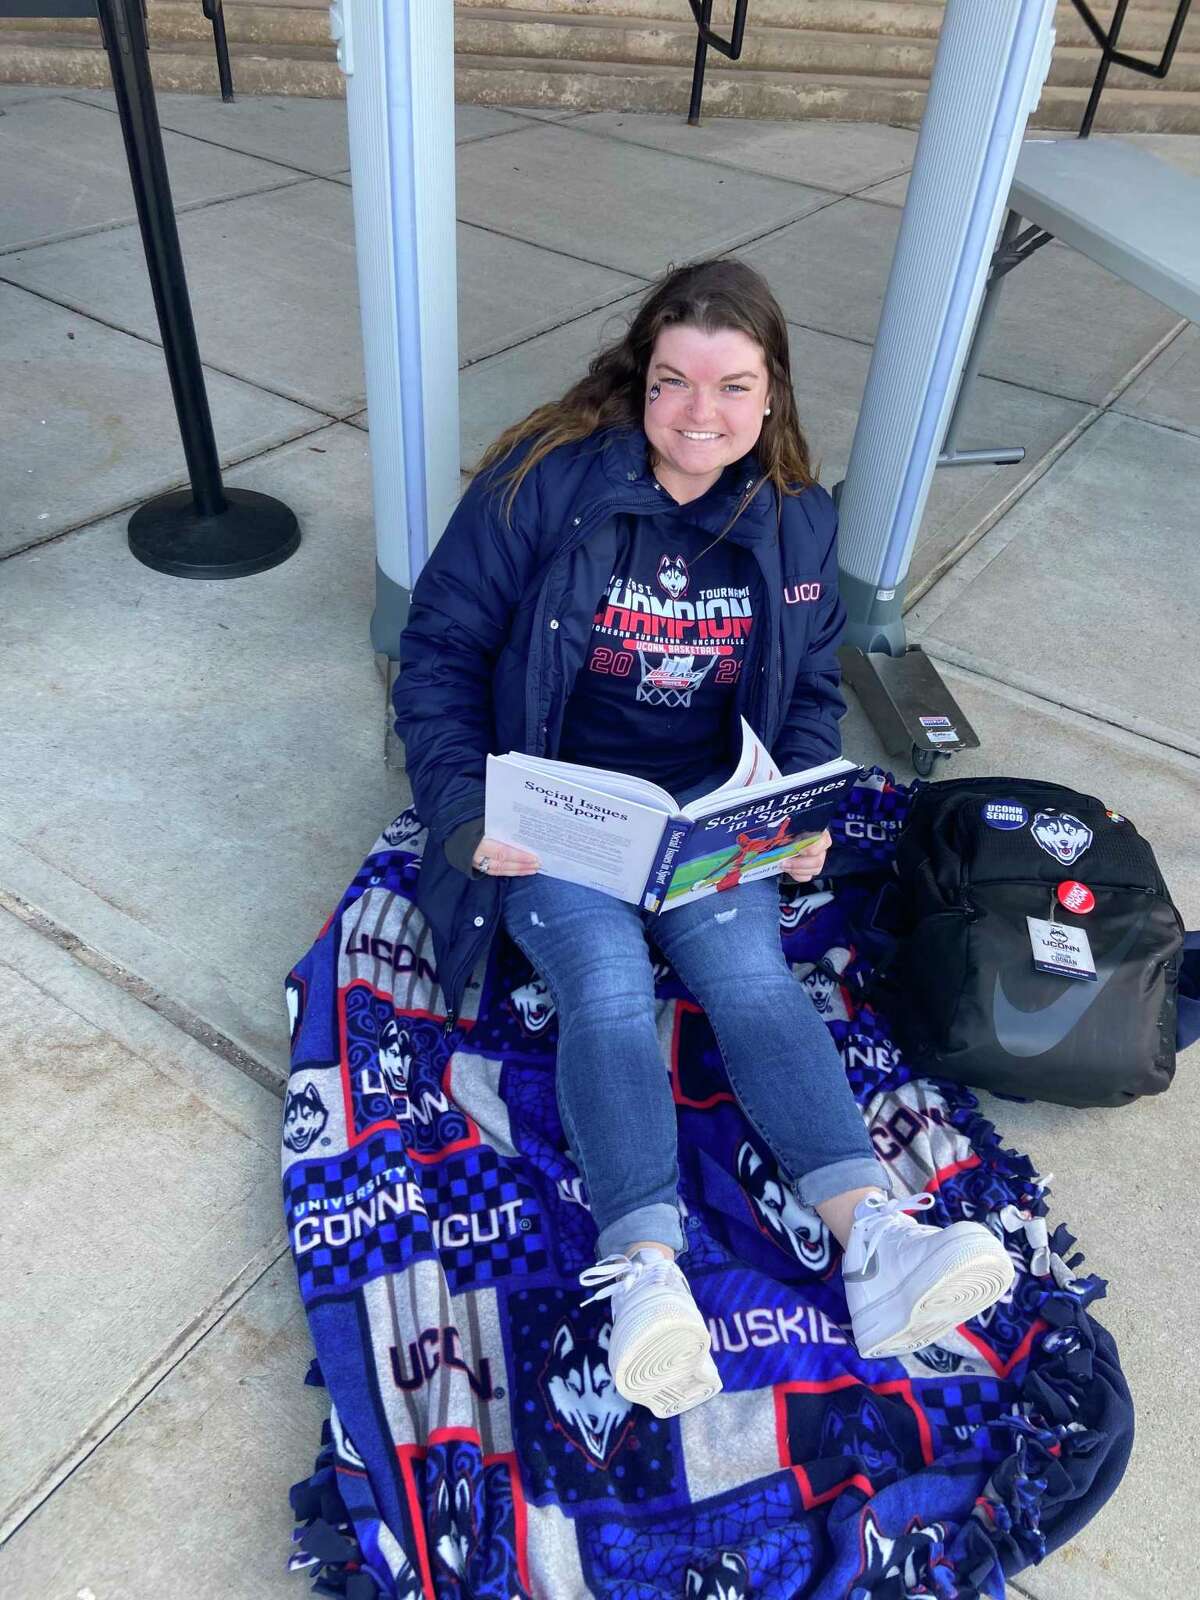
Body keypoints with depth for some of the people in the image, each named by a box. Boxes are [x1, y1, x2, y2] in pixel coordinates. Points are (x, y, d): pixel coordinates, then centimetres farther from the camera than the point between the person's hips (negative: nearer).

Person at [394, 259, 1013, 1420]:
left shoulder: (795, 521, 4)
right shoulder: (544, 482, -9)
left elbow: (811, 691, 15)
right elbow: (440, 648, -6)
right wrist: (467, 812, -19)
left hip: (707, 800, 3)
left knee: (751, 973, -22)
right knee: (607, 985, -26)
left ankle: (874, 1237, -31)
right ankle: (645, 1271, -36)